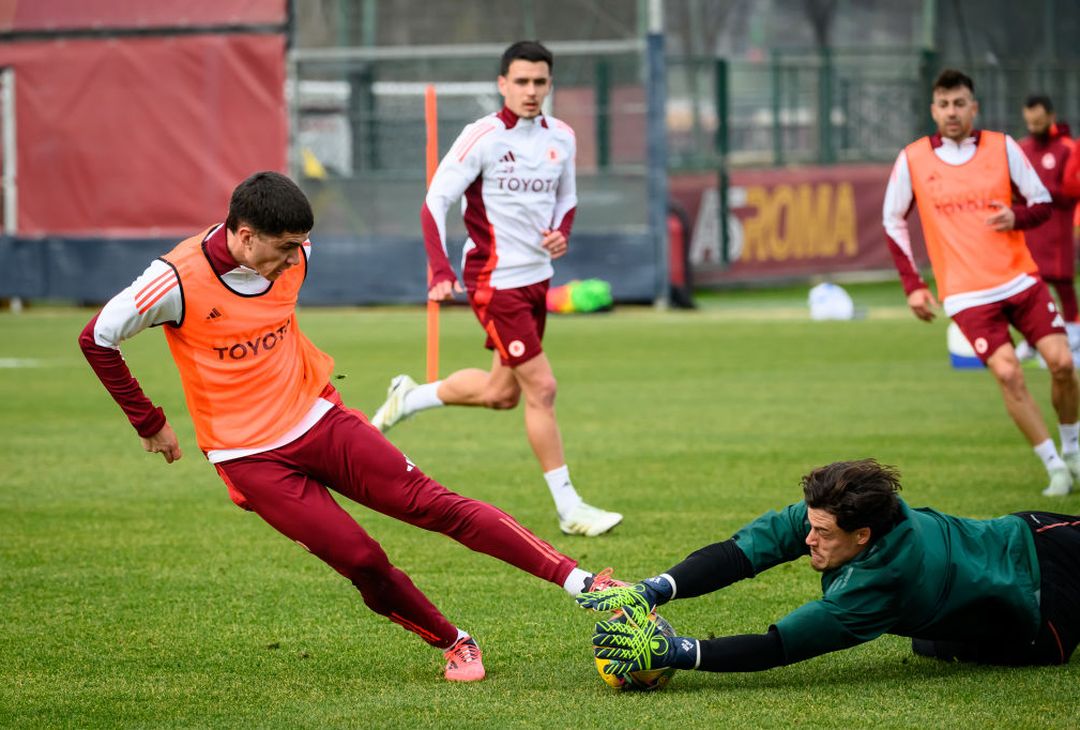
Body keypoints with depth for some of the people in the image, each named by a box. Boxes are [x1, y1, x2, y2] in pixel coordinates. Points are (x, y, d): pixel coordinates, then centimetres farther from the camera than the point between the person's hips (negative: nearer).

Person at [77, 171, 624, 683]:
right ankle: (454, 645, 9)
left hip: (318, 417, 4)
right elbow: (97, 339, -11)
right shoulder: (179, 280, -21)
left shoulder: (292, 257, -4)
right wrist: (149, 424, -6)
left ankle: (578, 581, -14)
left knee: (432, 503, -9)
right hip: (252, 459, -4)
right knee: (362, 562, -12)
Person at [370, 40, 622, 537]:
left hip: (537, 277, 7)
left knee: (501, 392, 16)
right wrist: (441, 273, -25)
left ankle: (409, 398, 39)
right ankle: (568, 508, -2)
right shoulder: (481, 138, -15)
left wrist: (562, 233, -3)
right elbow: (434, 203, -15)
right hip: (495, 279, -7)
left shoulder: (561, 138, 4)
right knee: (541, 388, -9)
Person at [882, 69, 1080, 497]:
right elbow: (893, 222, 10)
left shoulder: (1002, 147, 1)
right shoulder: (912, 160, -1)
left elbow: (1042, 204, 6)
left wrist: (1016, 216, -18)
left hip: (1020, 279, 2)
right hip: (967, 295, -2)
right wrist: (912, 285, 4)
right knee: (1007, 373, -16)